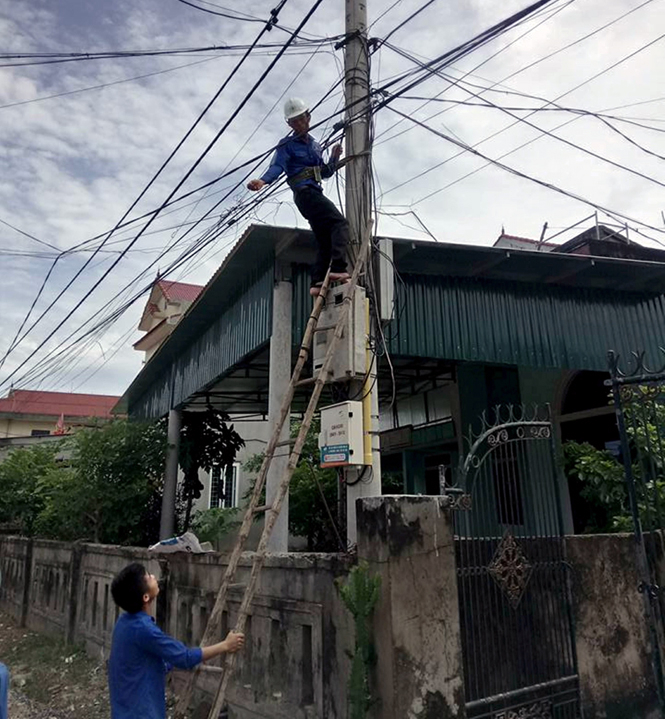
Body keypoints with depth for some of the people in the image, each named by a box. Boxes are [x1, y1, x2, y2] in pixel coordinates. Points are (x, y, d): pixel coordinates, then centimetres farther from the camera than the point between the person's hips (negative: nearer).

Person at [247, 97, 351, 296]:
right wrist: (262, 181, -34)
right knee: (340, 223, -22)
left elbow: (325, 173, 25)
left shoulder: (315, 145, 24)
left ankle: (317, 282, -3)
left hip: (315, 193, 8)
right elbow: (277, 167, -14)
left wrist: (334, 158, 6)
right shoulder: (287, 145, 2)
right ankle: (337, 268, -34)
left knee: (325, 241, 2)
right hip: (305, 191, -8)